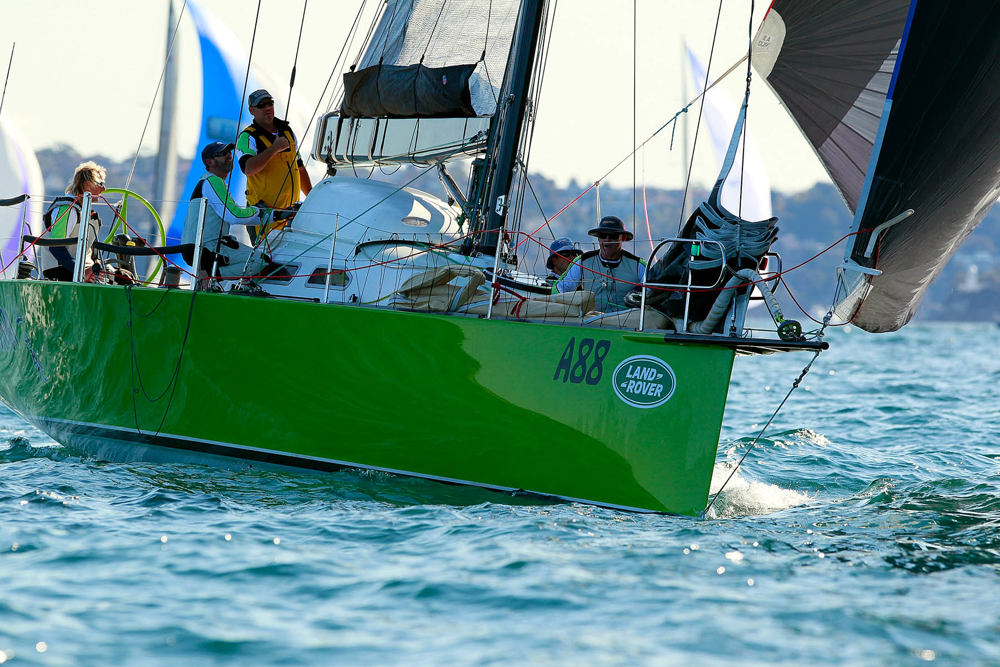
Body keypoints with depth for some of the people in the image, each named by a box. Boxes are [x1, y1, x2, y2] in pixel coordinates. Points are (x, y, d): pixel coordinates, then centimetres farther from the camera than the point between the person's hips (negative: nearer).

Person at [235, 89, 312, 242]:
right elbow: (248, 169, -25)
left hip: (291, 212, 6)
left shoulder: (286, 130, 15)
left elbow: (299, 168, 25)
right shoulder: (247, 137, -7)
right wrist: (274, 148, -27)